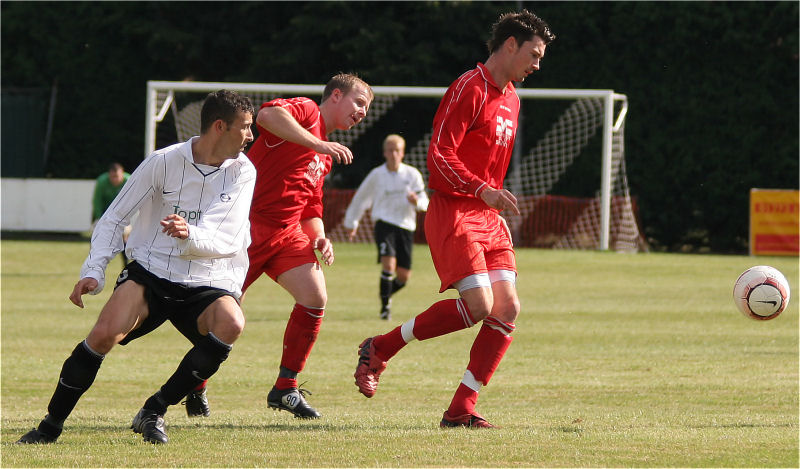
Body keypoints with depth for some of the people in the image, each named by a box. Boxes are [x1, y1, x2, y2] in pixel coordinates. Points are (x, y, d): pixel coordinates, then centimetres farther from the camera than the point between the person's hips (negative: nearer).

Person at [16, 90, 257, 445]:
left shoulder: (243, 172, 1)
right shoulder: (164, 162, -3)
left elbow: (230, 241, -8)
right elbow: (114, 218, 4)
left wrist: (191, 235, -29)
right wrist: (93, 271, -8)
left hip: (206, 283, 2)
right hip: (150, 272, -1)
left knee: (230, 324, -32)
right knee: (105, 334, -28)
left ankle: (153, 412, -17)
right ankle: (51, 425, -10)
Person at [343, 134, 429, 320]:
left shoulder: (412, 174, 5)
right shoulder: (376, 175, 3)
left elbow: (424, 202, 6)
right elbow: (360, 199, 16)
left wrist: (416, 201, -18)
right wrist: (351, 223, 22)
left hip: (406, 226, 2)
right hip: (384, 223, -2)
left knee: (403, 276, 0)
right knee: (389, 263, -22)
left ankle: (387, 294, 31)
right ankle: (385, 305, -11)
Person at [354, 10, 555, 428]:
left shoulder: (511, 99, 19)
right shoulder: (469, 89, -10)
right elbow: (439, 155, -17)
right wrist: (483, 191, -26)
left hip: (488, 217, 9)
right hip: (452, 210, -9)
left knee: (507, 308, -6)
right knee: (478, 304, -20)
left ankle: (461, 410, -3)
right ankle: (379, 349, -3)